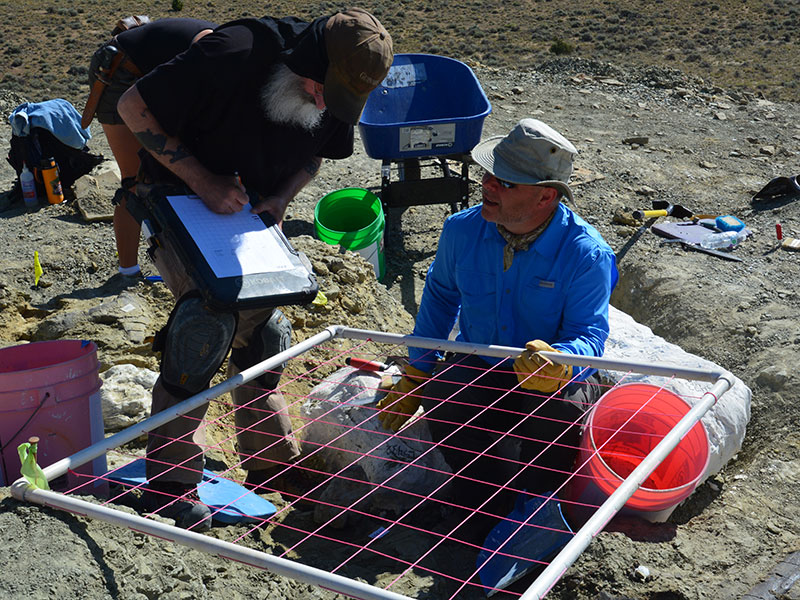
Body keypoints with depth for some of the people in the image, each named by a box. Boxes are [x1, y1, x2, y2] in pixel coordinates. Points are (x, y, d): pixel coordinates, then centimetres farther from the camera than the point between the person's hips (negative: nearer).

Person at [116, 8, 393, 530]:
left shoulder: (339, 92, -13)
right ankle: (170, 480, -16)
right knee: (210, 313, -25)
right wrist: (201, 179, -29)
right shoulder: (232, 55, -33)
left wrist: (282, 196, -14)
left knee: (264, 326, 5)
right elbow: (133, 106, -24)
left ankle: (272, 459, 22)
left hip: (253, 213, 6)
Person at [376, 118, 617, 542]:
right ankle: (494, 505, -9)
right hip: (478, 372, 3)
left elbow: (589, 334, -18)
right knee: (438, 392, -30)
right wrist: (416, 375, 10)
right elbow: (440, 295, 13)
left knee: (559, 407, -37)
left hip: (558, 378, -3)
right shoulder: (463, 230, -5)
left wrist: (557, 362, -44)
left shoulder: (586, 254, -18)